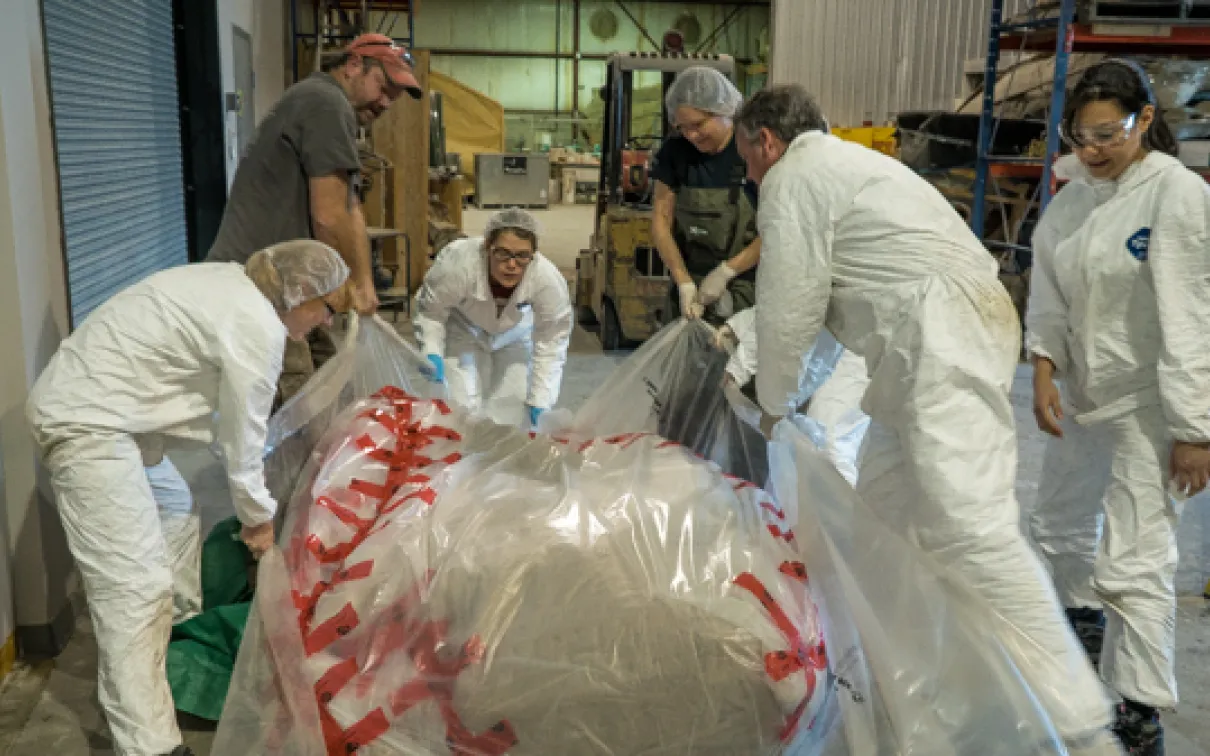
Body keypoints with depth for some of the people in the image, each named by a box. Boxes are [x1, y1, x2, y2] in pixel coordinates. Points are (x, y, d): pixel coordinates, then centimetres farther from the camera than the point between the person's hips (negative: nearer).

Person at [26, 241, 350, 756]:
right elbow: (243, 441, -10)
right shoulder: (259, 327, -18)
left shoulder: (230, 283, 10)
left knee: (178, 511, 22)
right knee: (135, 586, -11)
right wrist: (260, 519, 5)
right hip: (85, 423, -11)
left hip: (84, 400, 11)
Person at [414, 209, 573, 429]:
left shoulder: (549, 279, -37)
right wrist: (432, 353, -31)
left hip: (515, 332, 2)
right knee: (461, 408, -10)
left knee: (516, 412, 1)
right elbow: (430, 309, -19)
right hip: (463, 327, -1)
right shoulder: (457, 262, -40)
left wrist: (540, 403, -24)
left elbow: (551, 343, -23)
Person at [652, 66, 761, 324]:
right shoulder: (674, 153, 1)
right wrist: (684, 282, -7)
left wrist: (726, 272, -15)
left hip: (747, 293, -3)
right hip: (690, 288, 3)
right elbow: (661, 220, 3)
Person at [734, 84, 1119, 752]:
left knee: (969, 530, -16)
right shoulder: (841, 164, 28)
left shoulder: (792, 176, -2)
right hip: (931, 349, 11)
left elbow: (790, 308, -4)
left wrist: (773, 403, 11)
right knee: (884, 513, 15)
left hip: (942, 344, -11)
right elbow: (816, 295, 32)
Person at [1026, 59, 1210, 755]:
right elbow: (1051, 298, 7)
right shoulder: (1073, 201, 4)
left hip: (1148, 403, -7)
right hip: (1082, 397, 7)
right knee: (1060, 527, 21)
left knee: (1132, 564, -8)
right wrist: (1044, 371, -9)